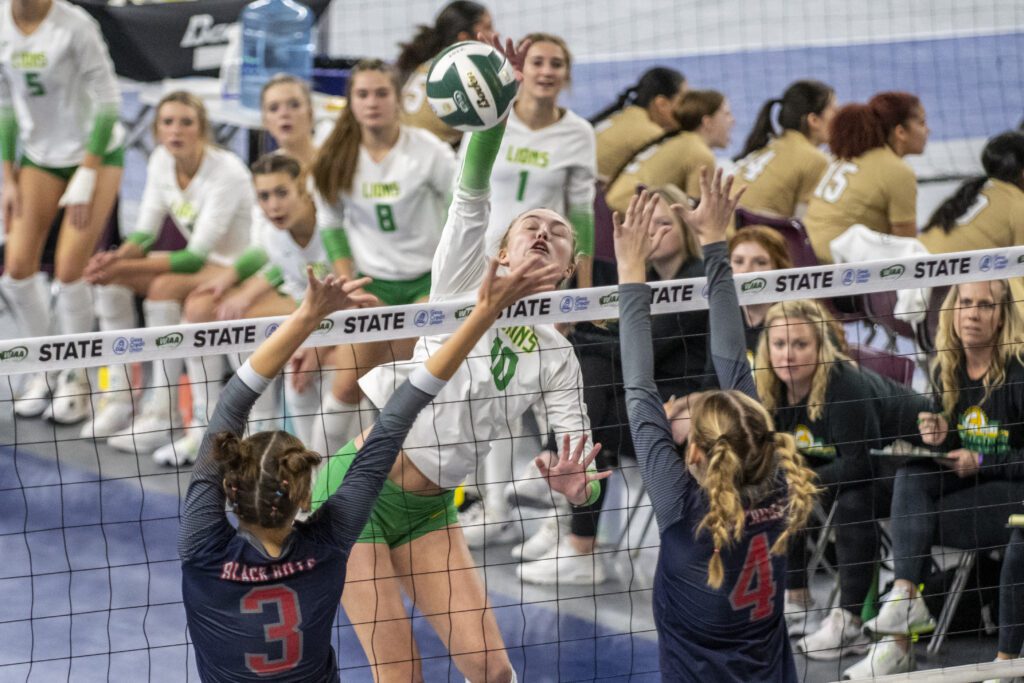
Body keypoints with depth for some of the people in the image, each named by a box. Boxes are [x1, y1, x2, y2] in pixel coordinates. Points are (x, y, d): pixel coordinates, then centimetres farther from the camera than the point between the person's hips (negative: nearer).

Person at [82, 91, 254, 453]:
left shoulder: (226, 172, -26)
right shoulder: (161, 161, -3)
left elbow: (197, 256, -28)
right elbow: (145, 231, 0)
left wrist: (128, 268, -34)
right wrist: (119, 258, -23)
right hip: (202, 261, 8)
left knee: (164, 286, -34)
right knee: (111, 276, -10)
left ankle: (164, 414, -30)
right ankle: (120, 398, -9)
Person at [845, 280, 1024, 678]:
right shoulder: (947, 370, 6)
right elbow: (951, 455, 12)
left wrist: (981, 463, -17)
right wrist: (941, 439, -10)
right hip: (970, 487, 6)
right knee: (911, 477, -24)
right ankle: (906, 597, -36)